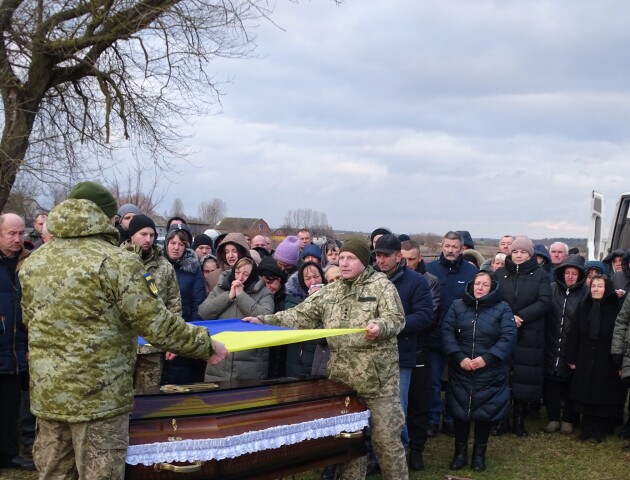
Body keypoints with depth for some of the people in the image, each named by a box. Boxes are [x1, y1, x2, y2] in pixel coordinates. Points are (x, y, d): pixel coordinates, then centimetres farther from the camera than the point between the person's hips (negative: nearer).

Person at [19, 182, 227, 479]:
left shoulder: (34, 262, 6)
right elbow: (157, 326, -14)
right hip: (98, 395, -6)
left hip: (46, 392, 6)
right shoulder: (117, 261, -14)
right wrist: (206, 344, 0)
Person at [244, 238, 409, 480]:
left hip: (378, 377, -5)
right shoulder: (330, 292, 11)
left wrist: (379, 326, -35)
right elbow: (301, 316, 7)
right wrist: (264, 321, -4)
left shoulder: (382, 286, -3)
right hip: (342, 378, 5)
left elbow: (395, 318, -13)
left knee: (386, 437, 0)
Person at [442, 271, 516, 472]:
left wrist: (487, 358, -17)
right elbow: (447, 332, -2)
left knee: (486, 411, 5)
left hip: (490, 372, -1)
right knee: (459, 410, 5)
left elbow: (509, 337, -8)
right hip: (461, 371, 1)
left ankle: (479, 452, 22)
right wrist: (459, 357, -16)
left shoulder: (502, 308, 1)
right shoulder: (458, 305, 6)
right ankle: (460, 451, 21)